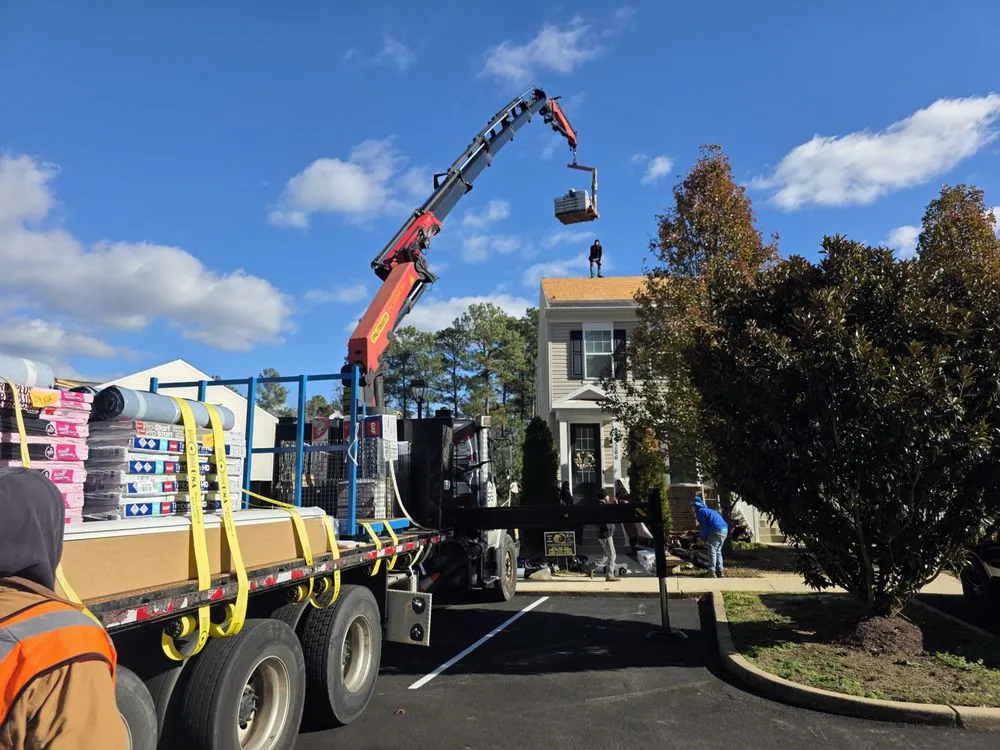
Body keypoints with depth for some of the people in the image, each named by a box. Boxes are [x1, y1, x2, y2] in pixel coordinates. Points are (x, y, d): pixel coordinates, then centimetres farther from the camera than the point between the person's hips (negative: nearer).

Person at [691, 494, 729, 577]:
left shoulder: (700, 511, 0)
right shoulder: (707, 510, 29)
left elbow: (704, 526, -5)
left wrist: (703, 538, 7)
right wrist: (705, 537, 25)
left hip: (717, 531, -9)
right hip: (725, 529, 9)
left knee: (712, 550, -6)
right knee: (718, 550, 18)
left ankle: (712, 572, -10)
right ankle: (719, 571, 18)